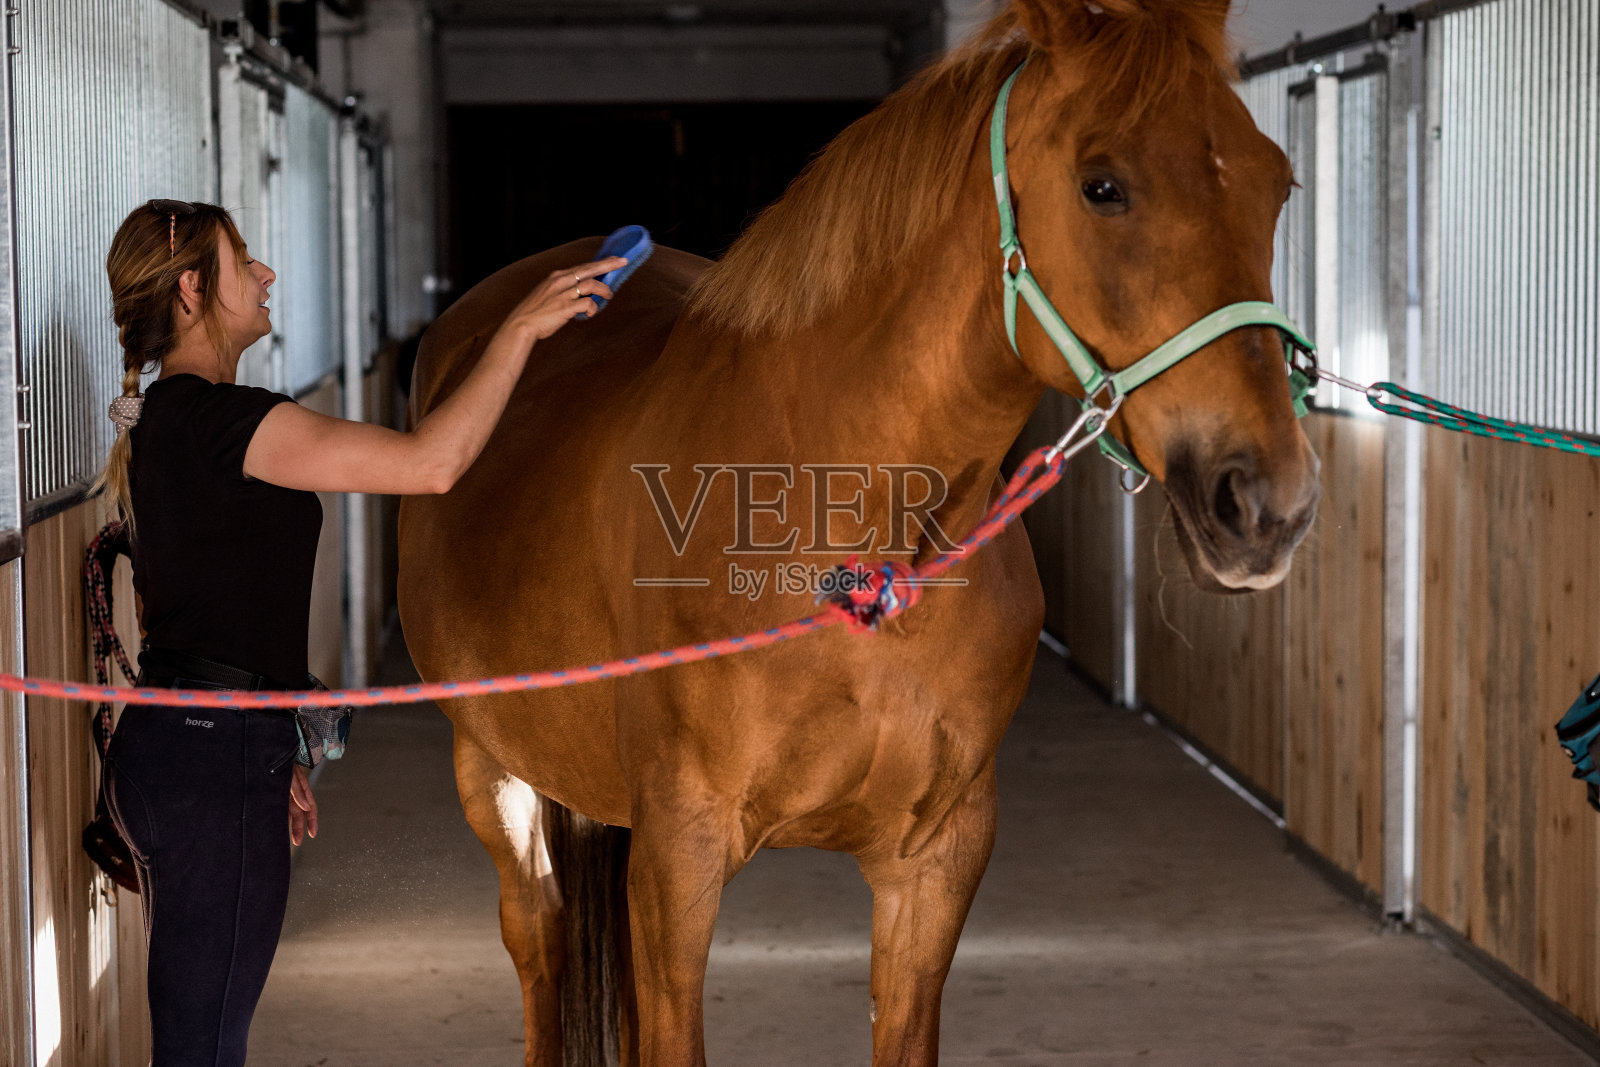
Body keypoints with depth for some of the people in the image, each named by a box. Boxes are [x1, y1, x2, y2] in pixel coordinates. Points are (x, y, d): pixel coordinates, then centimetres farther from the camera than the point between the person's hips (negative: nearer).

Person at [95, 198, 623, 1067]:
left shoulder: (162, 421, 15)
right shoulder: (209, 417, -18)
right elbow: (428, 463, -26)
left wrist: (271, 756, 26)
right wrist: (521, 328, -17)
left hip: (178, 745, 11)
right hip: (210, 766, -11)